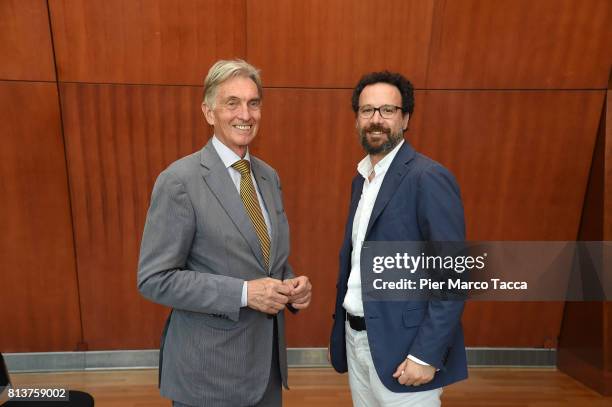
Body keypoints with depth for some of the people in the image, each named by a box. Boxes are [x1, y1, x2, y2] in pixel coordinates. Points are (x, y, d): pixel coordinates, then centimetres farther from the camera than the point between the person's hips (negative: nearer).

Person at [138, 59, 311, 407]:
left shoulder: (269, 176, 4)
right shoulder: (179, 181, -16)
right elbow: (154, 279, -16)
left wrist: (293, 285, -7)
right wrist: (244, 292, -23)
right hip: (210, 365, -5)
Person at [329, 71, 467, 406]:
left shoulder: (429, 178, -16)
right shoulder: (361, 178, 8)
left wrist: (426, 355, -18)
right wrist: (340, 331, 11)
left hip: (402, 347, -7)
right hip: (355, 339, 7)